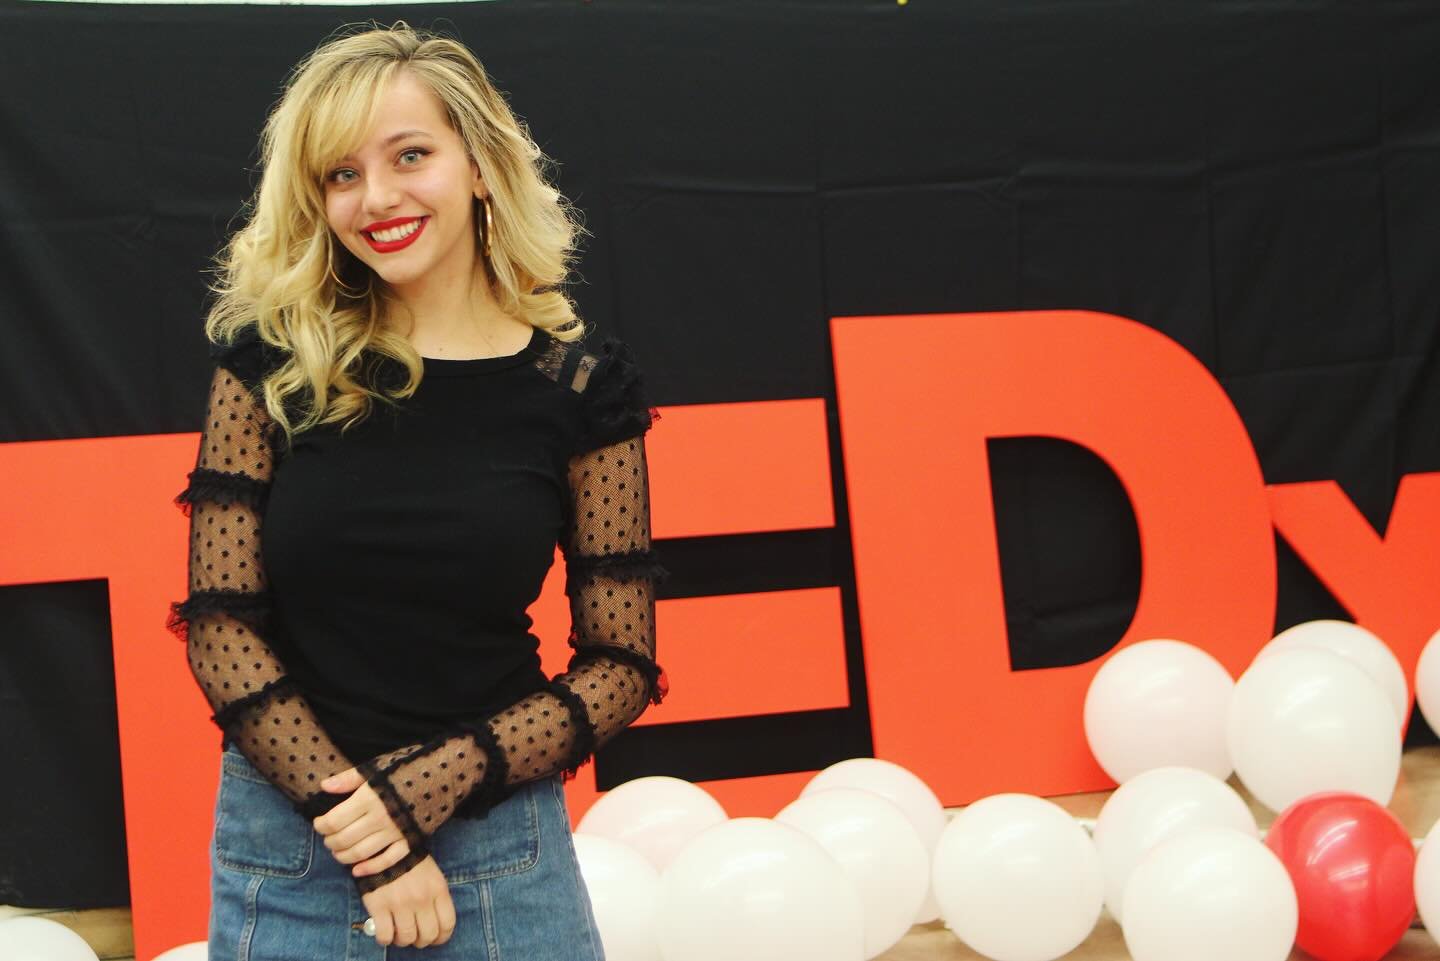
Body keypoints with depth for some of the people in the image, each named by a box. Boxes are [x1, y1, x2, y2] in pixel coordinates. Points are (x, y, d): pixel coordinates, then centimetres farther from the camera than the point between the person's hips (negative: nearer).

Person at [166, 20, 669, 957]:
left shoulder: (579, 390, -5)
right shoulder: (274, 363, -3)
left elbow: (621, 666, -2)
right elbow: (220, 623, -5)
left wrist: (434, 785, -14)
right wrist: (364, 835, -13)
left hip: (501, 844, -1)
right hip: (284, 841, 1)